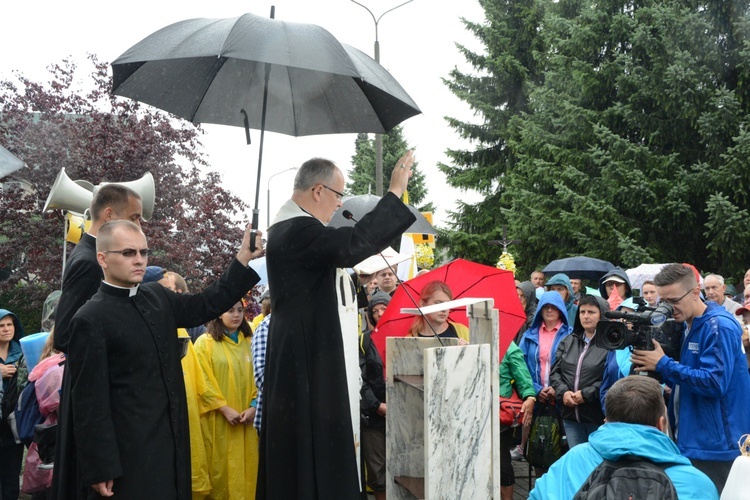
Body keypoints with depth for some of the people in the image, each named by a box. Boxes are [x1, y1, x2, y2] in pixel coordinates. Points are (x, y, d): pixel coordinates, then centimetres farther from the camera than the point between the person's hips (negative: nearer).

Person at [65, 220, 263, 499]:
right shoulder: (90, 320, -14)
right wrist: (100, 468, -16)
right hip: (128, 453, -7)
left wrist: (243, 258, 5)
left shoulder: (157, 297, 8)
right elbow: (89, 401, -15)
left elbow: (207, 305, 16)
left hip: (172, 442, 7)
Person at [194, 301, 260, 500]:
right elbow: (204, 381, -9)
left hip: (246, 418, 4)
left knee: (245, 467, 5)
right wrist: (225, 408, -15)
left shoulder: (249, 342, 9)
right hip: (218, 418, -4)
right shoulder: (205, 342, -4)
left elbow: (258, 377, 8)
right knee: (220, 468, 1)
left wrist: (254, 406, -7)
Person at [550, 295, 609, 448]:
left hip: (599, 416, -6)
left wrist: (586, 394, -18)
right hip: (571, 414, 6)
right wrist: (563, 392, -7)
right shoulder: (568, 342, 13)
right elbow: (555, 372, 11)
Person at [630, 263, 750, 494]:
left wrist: (663, 364, -21)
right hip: (690, 440, 9)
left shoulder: (719, 327, -17)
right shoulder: (686, 325, 10)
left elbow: (715, 383, -25)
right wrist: (651, 366, -3)